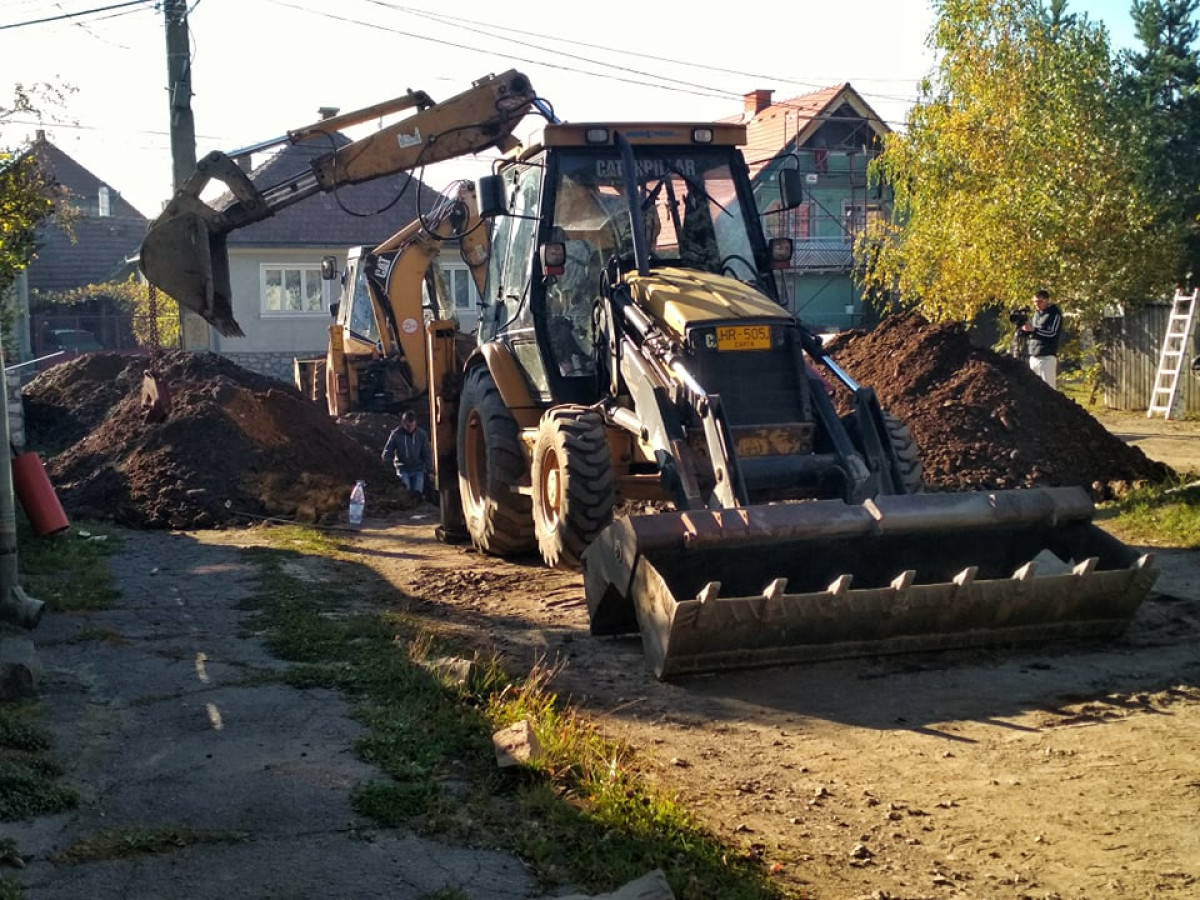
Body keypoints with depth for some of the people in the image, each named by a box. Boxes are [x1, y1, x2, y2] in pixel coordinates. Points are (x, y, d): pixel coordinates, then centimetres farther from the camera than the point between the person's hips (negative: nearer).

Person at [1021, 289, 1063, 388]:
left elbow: (1052, 333, -15)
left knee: (1048, 387, -9)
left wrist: (1034, 329, -27)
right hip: (1033, 356, 7)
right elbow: (1029, 332, 19)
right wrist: (1024, 327, -4)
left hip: (1047, 357, -7)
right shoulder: (1036, 314, 17)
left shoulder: (1055, 314, -4)